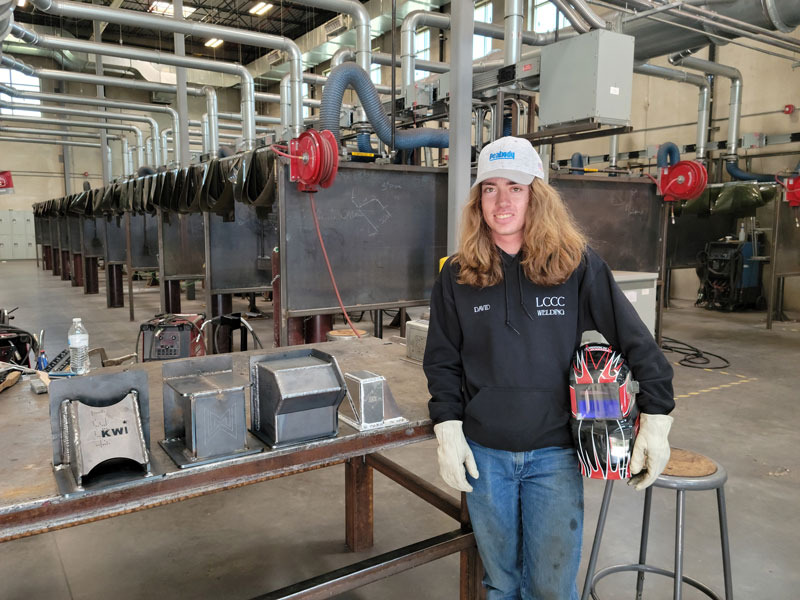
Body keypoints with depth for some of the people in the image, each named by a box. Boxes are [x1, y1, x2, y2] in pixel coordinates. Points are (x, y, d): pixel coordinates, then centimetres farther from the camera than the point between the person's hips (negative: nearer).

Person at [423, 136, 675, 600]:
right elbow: (443, 361, 3)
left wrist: (656, 421, -5)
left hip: (554, 454, -1)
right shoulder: (458, 274, -2)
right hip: (484, 454, 2)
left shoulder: (577, 264, -7)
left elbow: (636, 341, -3)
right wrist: (448, 430, -4)